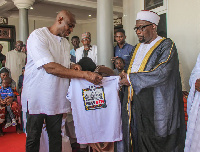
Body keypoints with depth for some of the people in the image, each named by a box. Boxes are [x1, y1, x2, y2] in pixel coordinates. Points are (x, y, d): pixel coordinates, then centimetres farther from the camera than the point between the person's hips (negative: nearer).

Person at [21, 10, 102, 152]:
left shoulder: (66, 42, 14)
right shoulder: (38, 36, -11)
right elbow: (50, 67, -23)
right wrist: (84, 74, -25)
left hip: (57, 97, 6)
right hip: (37, 97, -6)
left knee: (56, 137, 9)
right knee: (33, 138, 5)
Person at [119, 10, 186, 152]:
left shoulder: (166, 45, -8)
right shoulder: (138, 47, 16)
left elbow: (161, 74, -21)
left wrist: (131, 79, -16)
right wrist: (125, 74, 0)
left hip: (154, 107, -6)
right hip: (136, 105, 7)